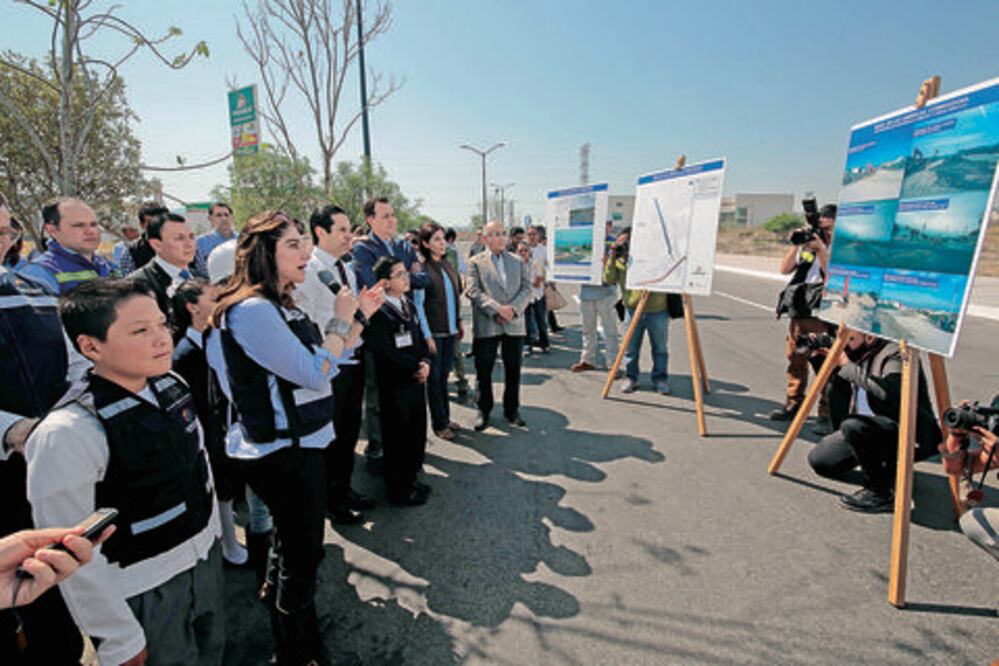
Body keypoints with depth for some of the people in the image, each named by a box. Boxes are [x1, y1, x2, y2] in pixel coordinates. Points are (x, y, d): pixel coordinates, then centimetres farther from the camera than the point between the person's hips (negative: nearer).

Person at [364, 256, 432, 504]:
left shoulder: (409, 305, 11)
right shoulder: (378, 312, -17)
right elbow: (385, 351, -21)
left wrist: (425, 362, -3)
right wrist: (415, 367, -15)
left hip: (416, 381, 8)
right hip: (394, 385, -8)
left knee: (417, 434, 18)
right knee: (397, 438, 6)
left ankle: (411, 478, 37)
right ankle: (397, 489, 24)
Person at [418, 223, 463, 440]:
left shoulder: (448, 265, 10)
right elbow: (418, 304, -14)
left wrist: (459, 322, 15)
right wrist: (426, 335, -17)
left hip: (449, 330, 6)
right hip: (433, 332, -6)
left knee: (444, 375, 15)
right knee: (434, 377, 5)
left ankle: (445, 417, 28)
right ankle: (438, 423, 17)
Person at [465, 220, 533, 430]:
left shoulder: (518, 262, 14)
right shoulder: (475, 262, 3)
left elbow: (526, 289, 5)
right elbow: (473, 291, -7)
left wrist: (514, 308, -12)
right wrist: (496, 309, -17)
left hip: (514, 324, 3)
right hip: (486, 326, -3)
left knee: (513, 370, 11)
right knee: (484, 371, 6)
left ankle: (512, 409, 27)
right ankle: (484, 411, 22)